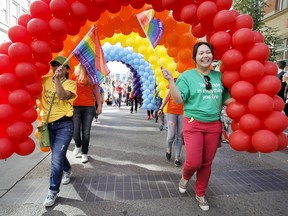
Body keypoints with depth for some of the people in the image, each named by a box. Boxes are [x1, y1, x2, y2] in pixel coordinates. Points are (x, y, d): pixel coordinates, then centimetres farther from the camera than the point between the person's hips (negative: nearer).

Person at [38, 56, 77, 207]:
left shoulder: (70, 83, -5)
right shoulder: (45, 80, 6)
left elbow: (63, 96, -23)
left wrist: (57, 78, -30)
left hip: (64, 125, -4)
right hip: (49, 124, 5)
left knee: (56, 158, -7)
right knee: (57, 155, 20)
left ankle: (53, 192, 10)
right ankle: (67, 171, 50)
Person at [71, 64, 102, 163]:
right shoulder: (75, 74, 3)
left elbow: (96, 90, 10)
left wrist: (99, 105, 7)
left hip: (89, 106, 0)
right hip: (76, 106, 0)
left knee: (86, 132, 3)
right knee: (75, 131, 0)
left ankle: (84, 153, 20)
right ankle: (78, 146, 32)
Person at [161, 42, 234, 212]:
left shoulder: (219, 76, 6)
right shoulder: (187, 76, -5)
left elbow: (226, 100, 14)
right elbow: (178, 100, -12)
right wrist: (171, 80, -20)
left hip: (214, 125, 4)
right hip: (193, 124, -3)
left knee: (207, 163, 12)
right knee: (194, 162, -7)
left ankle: (200, 194, 35)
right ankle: (185, 177, 31)